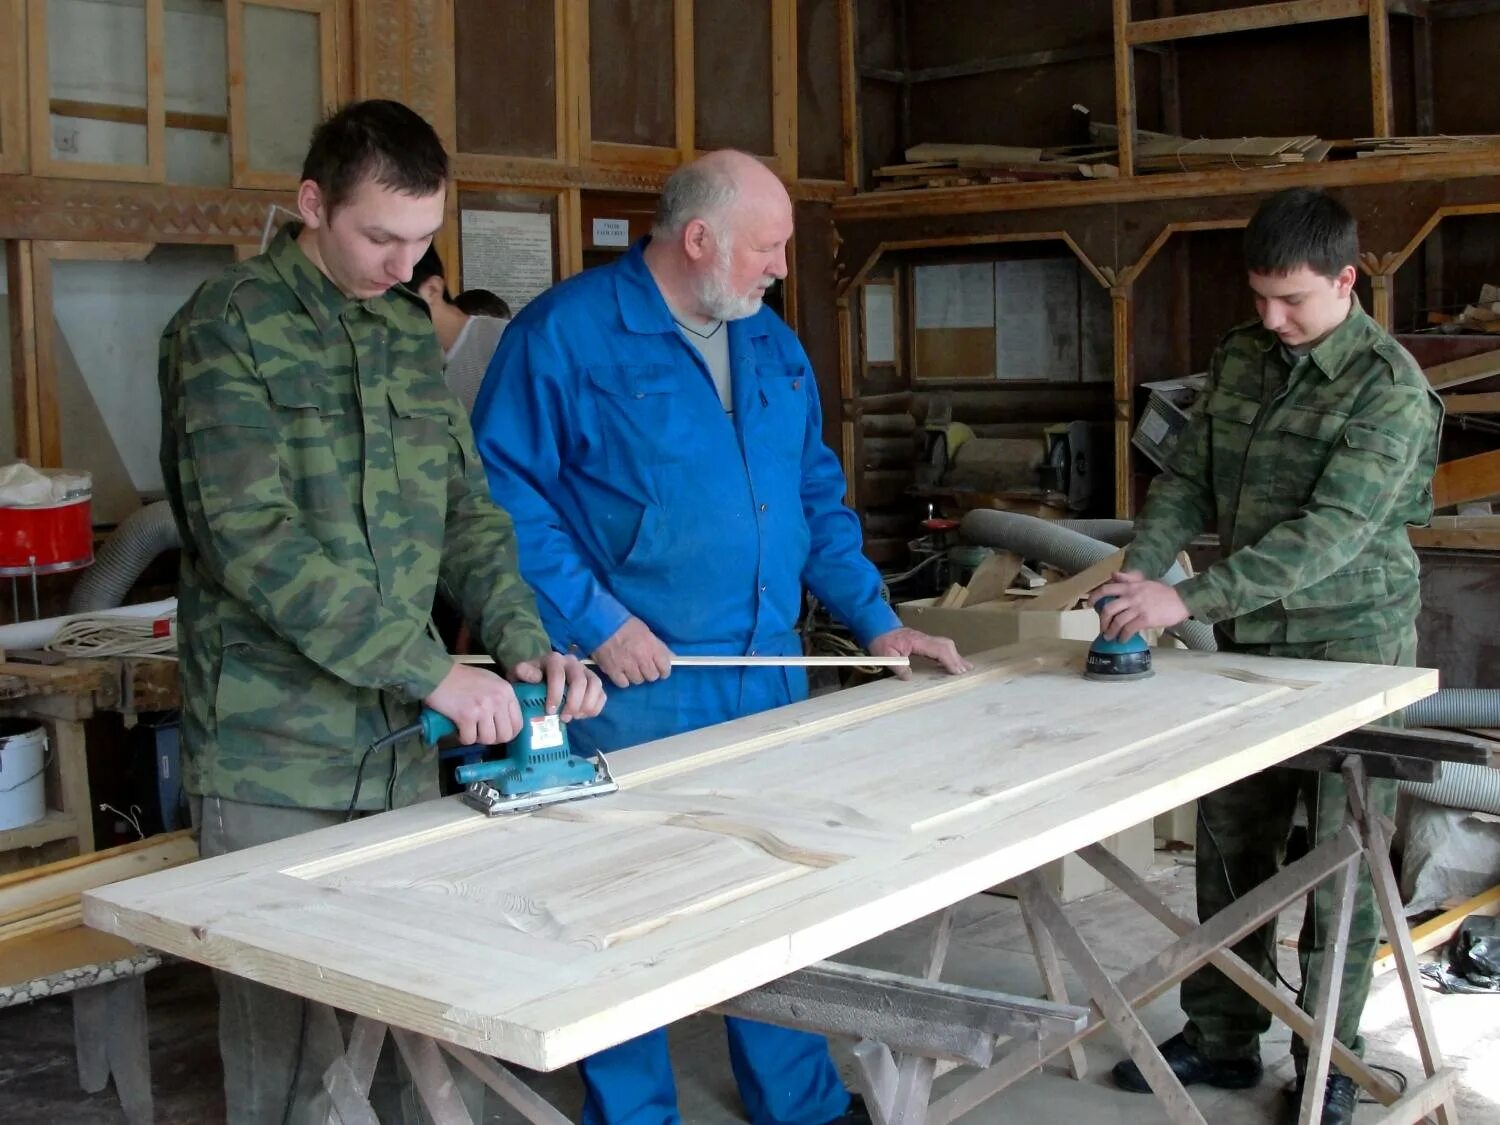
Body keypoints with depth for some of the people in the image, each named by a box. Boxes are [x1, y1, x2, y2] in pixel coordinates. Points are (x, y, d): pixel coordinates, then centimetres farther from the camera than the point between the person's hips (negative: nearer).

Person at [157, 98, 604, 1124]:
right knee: (286, 1037, 4)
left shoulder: (411, 332, 11)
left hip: (403, 746, 6)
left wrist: (526, 641, -6)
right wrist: (430, 668, -22)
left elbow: (465, 509, 12)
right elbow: (250, 538, -20)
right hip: (274, 763, -6)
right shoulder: (231, 327, -9)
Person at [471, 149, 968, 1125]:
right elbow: (505, 495, -13)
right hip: (637, 688, -6)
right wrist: (595, 620, -18)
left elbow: (818, 495, 19)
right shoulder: (566, 333, -9)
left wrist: (875, 621, 13)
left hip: (772, 678, 7)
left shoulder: (772, 345, 14)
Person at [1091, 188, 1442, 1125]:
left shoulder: (1390, 387, -17)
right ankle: (1222, 1038, 25)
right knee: (1230, 843, 11)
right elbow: (1190, 478, 7)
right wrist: (1139, 570, -13)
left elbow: (1331, 531, -26)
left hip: (1350, 644, -6)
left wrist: (1187, 600, -33)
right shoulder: (1242, 358, 5)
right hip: (1252, 642, 6)